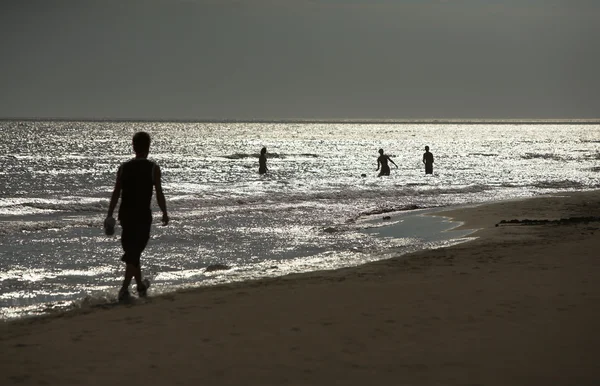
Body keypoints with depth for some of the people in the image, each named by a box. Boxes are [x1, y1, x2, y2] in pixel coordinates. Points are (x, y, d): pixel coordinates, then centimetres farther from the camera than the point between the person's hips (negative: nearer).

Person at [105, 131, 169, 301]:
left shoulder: (124, 167, 3)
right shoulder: (153, 168, -6)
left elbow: (116, 193, 0)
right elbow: (159, 193, -8)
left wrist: (110, 215, 2)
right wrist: (165, 213, 3)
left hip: (125, 214, 4)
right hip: (143, 215, -4)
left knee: (131, 250, 18)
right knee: (134, 252, -1)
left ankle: (140, 286, 32)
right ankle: (124, 290, -12)